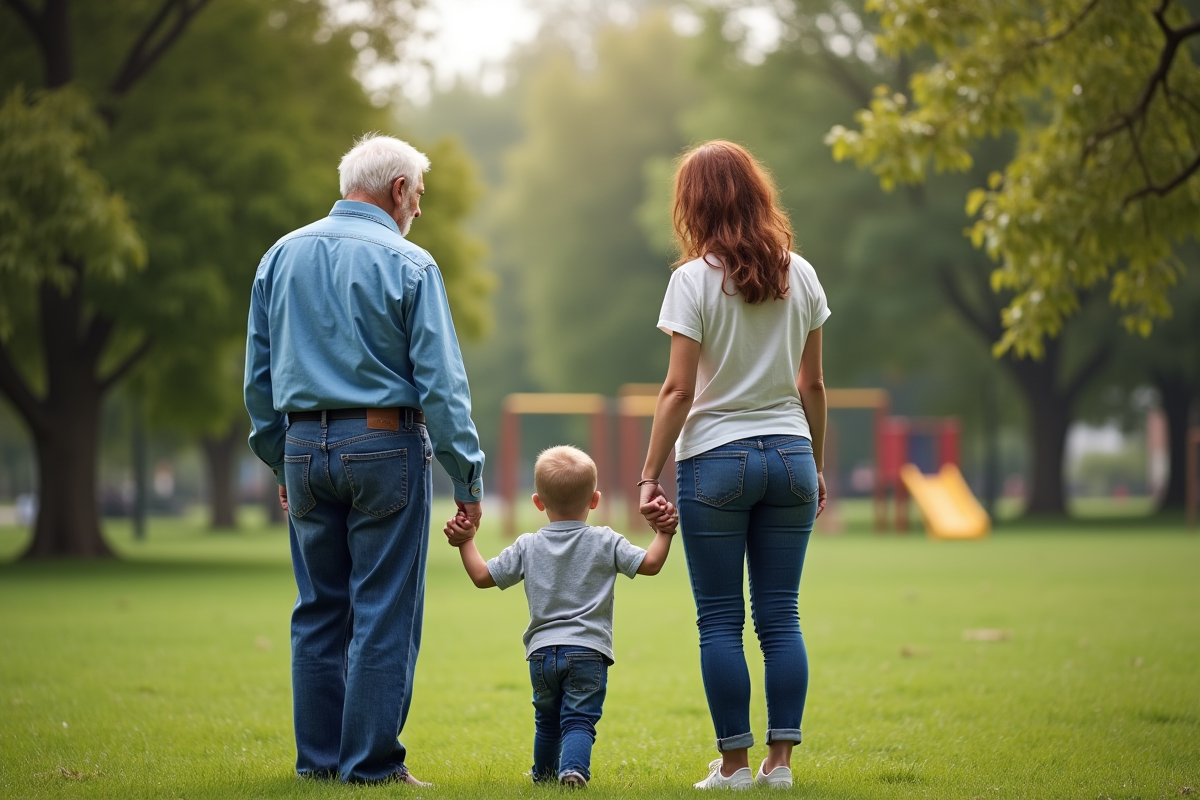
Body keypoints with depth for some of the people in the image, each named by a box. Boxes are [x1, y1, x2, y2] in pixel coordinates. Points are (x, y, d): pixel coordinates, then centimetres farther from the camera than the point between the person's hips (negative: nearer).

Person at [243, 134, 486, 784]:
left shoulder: (281, 256, 10)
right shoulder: (408, 264, -7)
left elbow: (258, 375, 13)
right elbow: (440, 382, -10)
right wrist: (467, 476, -7)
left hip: (305, 445, 5)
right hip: (384, 444, -5)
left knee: (318, 609, 12)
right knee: (384, 614, -1)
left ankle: (318, 756, 16)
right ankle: (371, 763, 0)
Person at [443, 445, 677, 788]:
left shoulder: (527, 547, 5)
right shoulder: (605, 543, -1)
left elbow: (482, 576, 8)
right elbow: (649, 564, -5)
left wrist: (465, 542, 21)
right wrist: (664, 532, 8)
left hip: (542, 652, 3)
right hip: (587, 651, -3)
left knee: (547, 719, 21)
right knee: (579, 720, -7)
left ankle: (544, 775, 37)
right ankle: (574, 768, -30)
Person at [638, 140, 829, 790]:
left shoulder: (695, 279, -8)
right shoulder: (800, 276, 5)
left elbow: (679, 390, -10)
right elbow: (812, 384, 9)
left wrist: (649, 476, -6)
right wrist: (816, 467, 18)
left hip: (716, 458, -4)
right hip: (789, 455, 4)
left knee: (720, 621, 3)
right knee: (780, 618, 6)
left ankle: (734, 763, 4)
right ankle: (780, 761, 6)